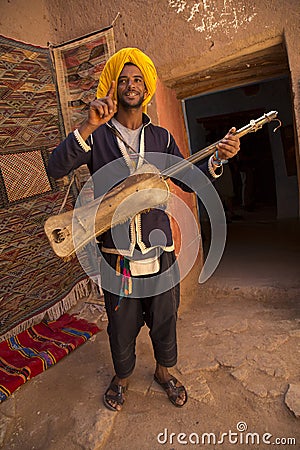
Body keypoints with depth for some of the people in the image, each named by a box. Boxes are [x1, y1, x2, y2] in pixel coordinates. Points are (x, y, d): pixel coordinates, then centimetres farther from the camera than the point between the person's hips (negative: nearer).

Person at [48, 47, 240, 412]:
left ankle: (164, 370, 46)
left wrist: (217, 159, -12)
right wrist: (89, 126, -26)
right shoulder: (97, 135, 0)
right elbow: (56, 169, -15)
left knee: (164, 319, 18)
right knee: (121, 326, 15)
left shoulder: (161, 137, 7)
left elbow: (189, 181, 6)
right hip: (116, 254, -1)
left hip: (159, 249, 2)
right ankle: (122, 376, 45)